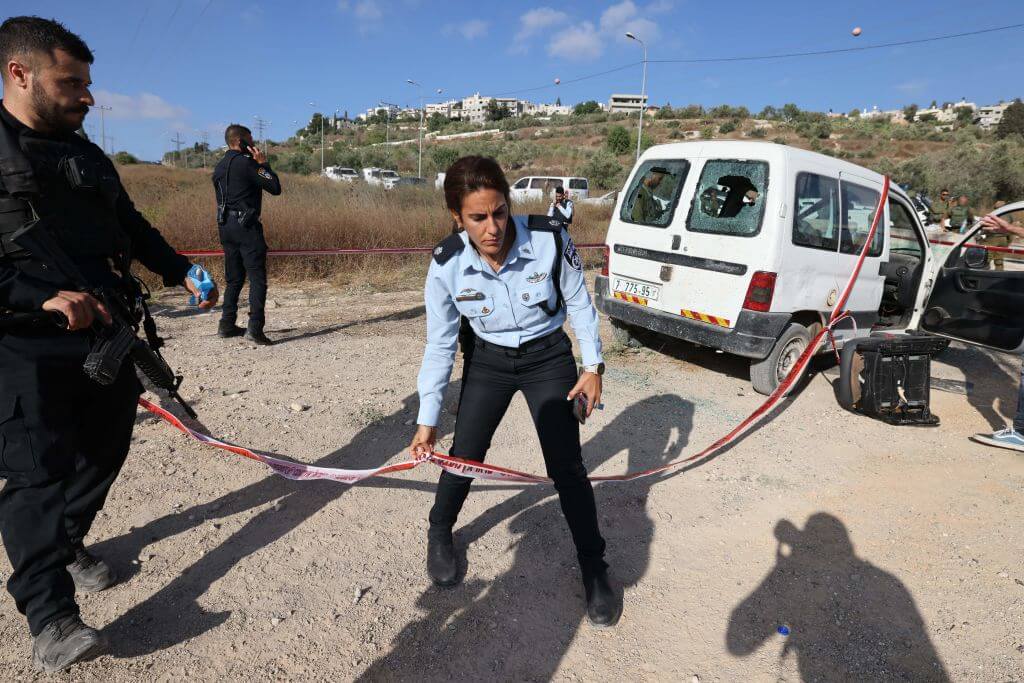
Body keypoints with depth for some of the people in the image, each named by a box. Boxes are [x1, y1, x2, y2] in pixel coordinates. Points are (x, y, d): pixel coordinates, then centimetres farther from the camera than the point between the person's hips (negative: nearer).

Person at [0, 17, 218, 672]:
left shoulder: (91, 157, 17)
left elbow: (134, 226, 26)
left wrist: (182, 273, 17)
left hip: (108, 332, 7)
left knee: (106, 447, 14)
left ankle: (67, 543, 36)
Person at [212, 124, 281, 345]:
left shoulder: (220, 166, 16)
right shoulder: (246, 162, -10)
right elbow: (275, 188, -10)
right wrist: (263, 163, -1)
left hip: (225, 225, 8)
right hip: (246, 226, -8)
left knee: (234, 278, 16)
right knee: (257, 278, -7)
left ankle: (227, 325, 19)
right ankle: (255, 328, -13)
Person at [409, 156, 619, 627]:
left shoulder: (551, 240, -25)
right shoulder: (447, 266, -20)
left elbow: (579, 304, -7)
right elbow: (440, 345, -8)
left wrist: (593, 365, -5)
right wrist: (427, 418, -5)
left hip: (548, 358, -1)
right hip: (489, 361, 2)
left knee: (566, 465, -4)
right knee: (464, 457, 5)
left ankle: (594, 569, 17)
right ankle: (439, 534, 37)